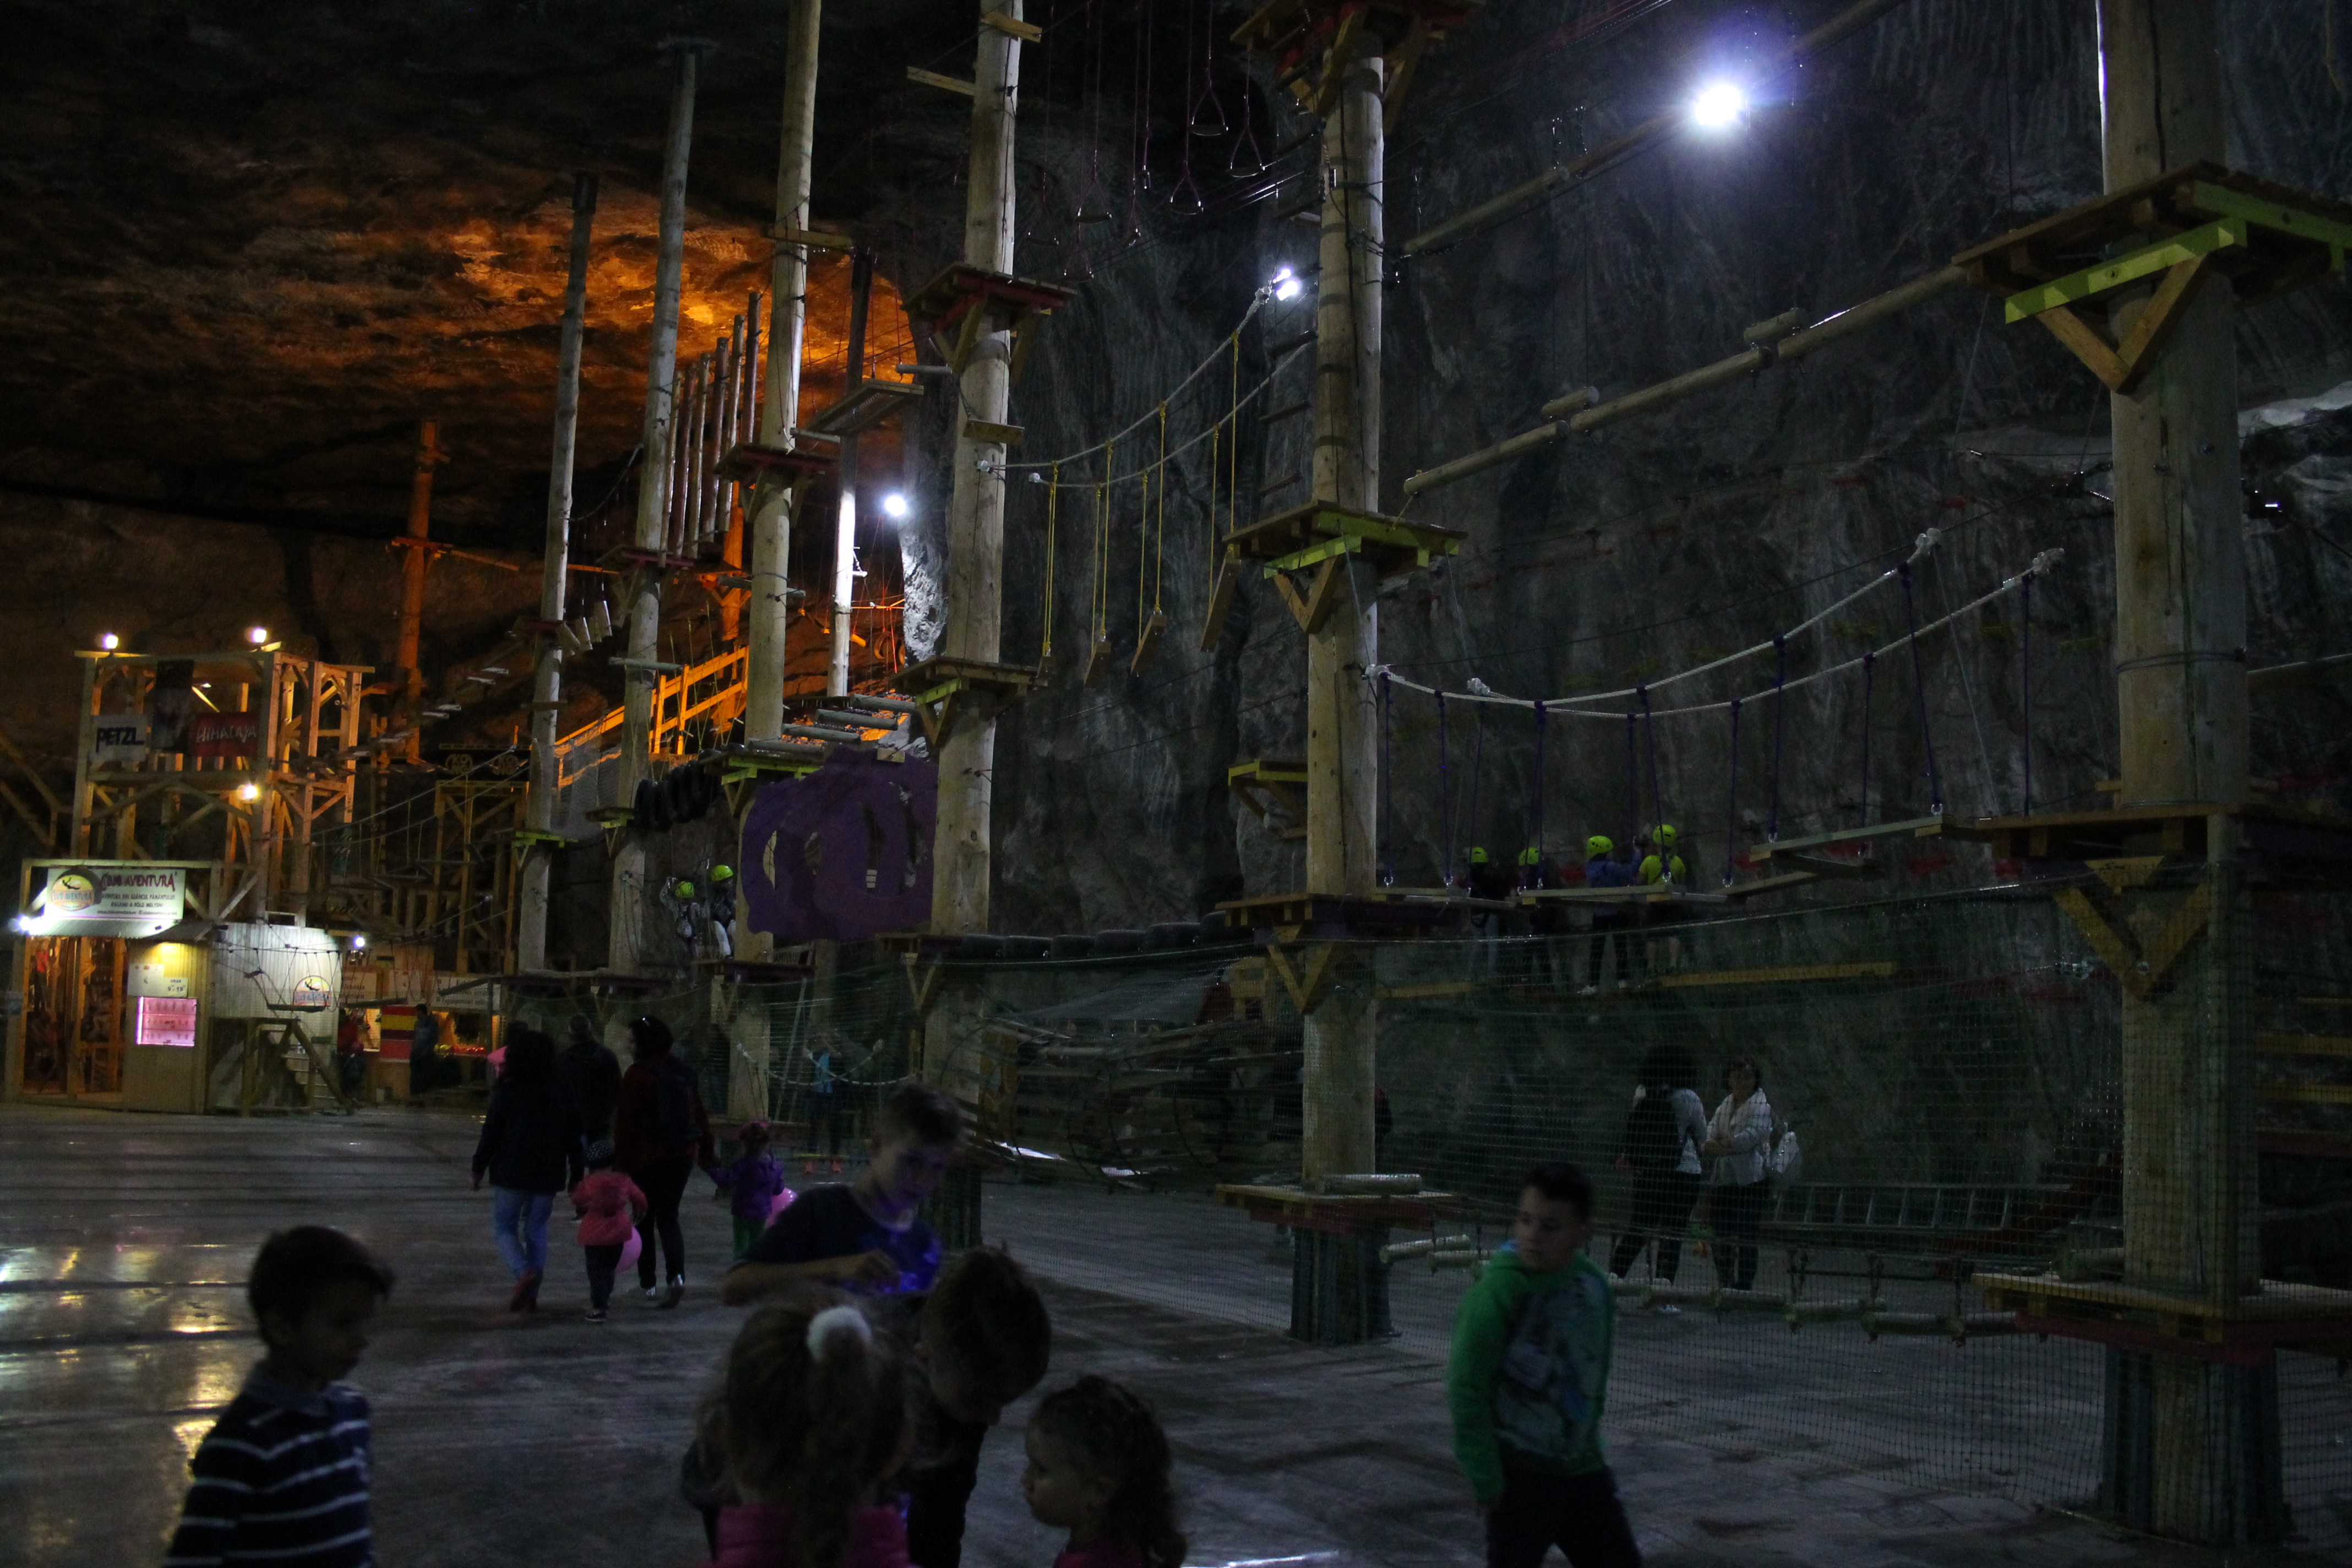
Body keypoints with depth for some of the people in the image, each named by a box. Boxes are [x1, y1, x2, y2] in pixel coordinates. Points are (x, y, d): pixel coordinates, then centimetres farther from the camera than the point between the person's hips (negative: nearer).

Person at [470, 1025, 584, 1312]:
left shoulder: (507, 1091, -9)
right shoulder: (562, 1093, 3)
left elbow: (491, 1133, -8)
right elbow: (574, 1139, 6)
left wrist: (479, 1168, 4)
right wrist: (575, 1177, 12)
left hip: (512, 1172, -4)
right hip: (549, 1174, 4)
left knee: (504, 1225, 10)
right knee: (537, 1229, 13)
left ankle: (523, 1272, -16)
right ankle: (531, 1295, 10)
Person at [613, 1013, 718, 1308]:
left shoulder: (637, 1075, -12)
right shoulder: (683, 1072, 7)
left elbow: (626, 1123, -13)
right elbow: (700, 1114, 12)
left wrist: (621, 1159, -9)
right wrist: (707, 1151, 19)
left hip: (648, 1159, -5)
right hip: (683, 1155, 5)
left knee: (644, 1219, 10)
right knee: (669, 1218, 11)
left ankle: (648, 1284, 15)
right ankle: (677, 1276, -11)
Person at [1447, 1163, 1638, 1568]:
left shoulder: (1594, 1285, -1)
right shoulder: (1500, 1289, -20)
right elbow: (1466, 1387, -18)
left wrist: (1586, 1439, 15)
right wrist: (1486, 1478, -15)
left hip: (1583, 1467, 6)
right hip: (1520, 1474, -6)